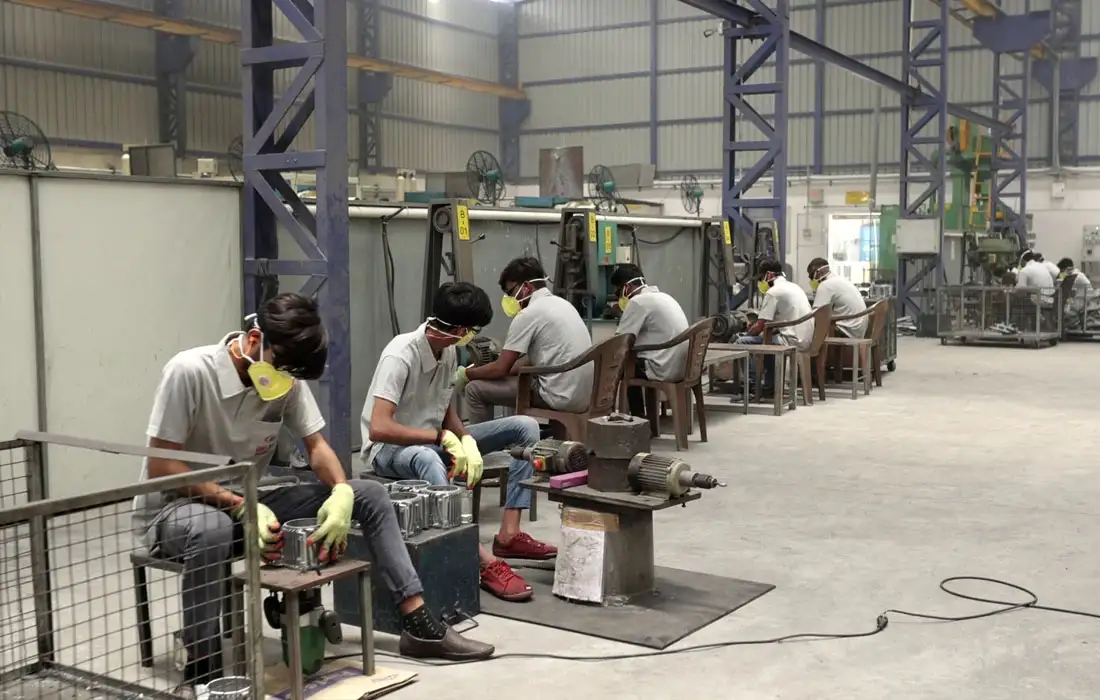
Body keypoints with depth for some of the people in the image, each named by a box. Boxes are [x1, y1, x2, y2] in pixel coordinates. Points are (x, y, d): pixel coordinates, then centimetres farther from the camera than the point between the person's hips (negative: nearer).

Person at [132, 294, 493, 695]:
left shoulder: (288, 378, -6)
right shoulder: (189, 372, -23)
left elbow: (317, 446, 0)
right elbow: (160, 468, -22)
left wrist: (342, 492, -22)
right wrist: (239, 505, -31)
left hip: (248, 504, 6)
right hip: (173, 509, -6)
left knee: (369, 495, -5)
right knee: (212, 529, -44)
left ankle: (420, 627, -4)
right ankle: (201, 672, -27)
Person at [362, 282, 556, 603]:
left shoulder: (449, 350, -2)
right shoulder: (400, 356, -26)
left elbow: (447, 410, 8)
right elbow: (378, 428, -33)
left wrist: (466, 441, -13)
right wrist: (443, 438, -31)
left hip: (434, 442, 8)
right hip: (390, 448, -8)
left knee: (525, 427, -2)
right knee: (427, 458, -45)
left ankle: (508, 535, -12)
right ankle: (485, 562, -45)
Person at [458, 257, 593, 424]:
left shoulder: (528, 314, -10)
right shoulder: (562, 304, 16)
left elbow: (500, 368, -7)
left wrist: (465, 373, 9)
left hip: (561, 396, -9)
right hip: (583, 396, 9)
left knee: (475, 389, -1)